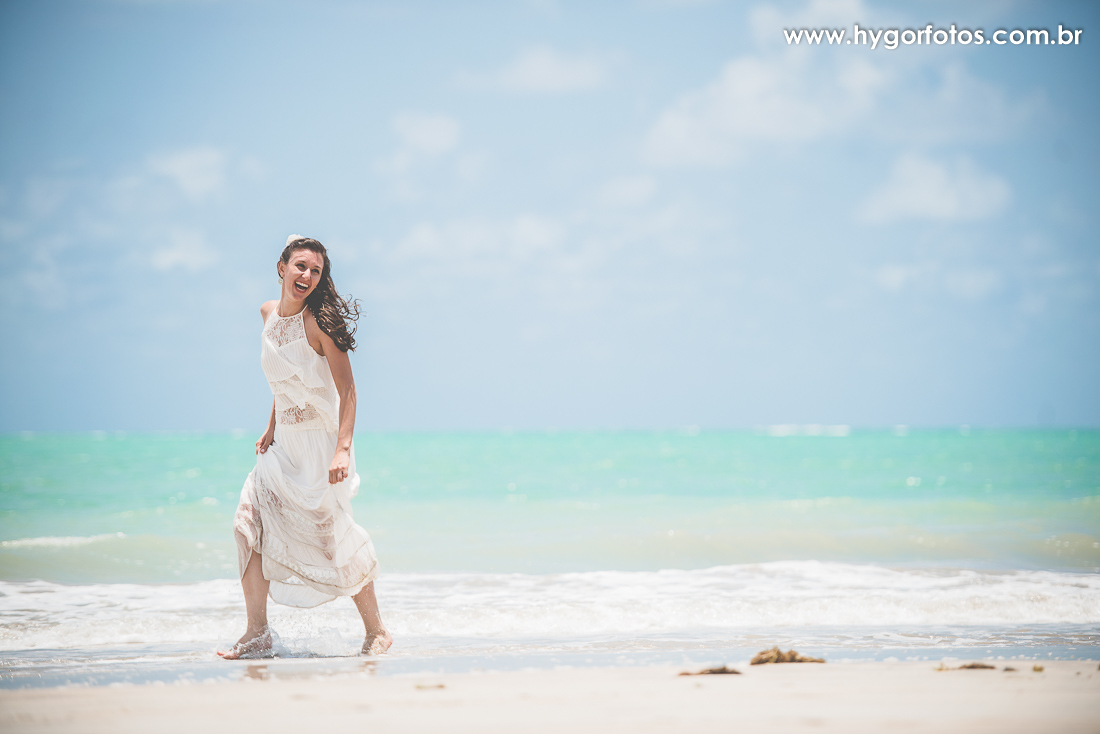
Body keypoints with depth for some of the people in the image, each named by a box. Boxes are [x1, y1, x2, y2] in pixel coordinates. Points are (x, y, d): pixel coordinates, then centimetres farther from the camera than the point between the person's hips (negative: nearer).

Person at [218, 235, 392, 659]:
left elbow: (347, 390, -18)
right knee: (251, 522, -5)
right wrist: (271, 429, 15)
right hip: (284, 444, 6)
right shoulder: (270, 313, 5)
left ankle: (376, 630, 12)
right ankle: (257, 634, 2)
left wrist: (343, 449, -27)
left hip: (320, 439, -6)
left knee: (334, 537, -4)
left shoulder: (319, 323, -15)